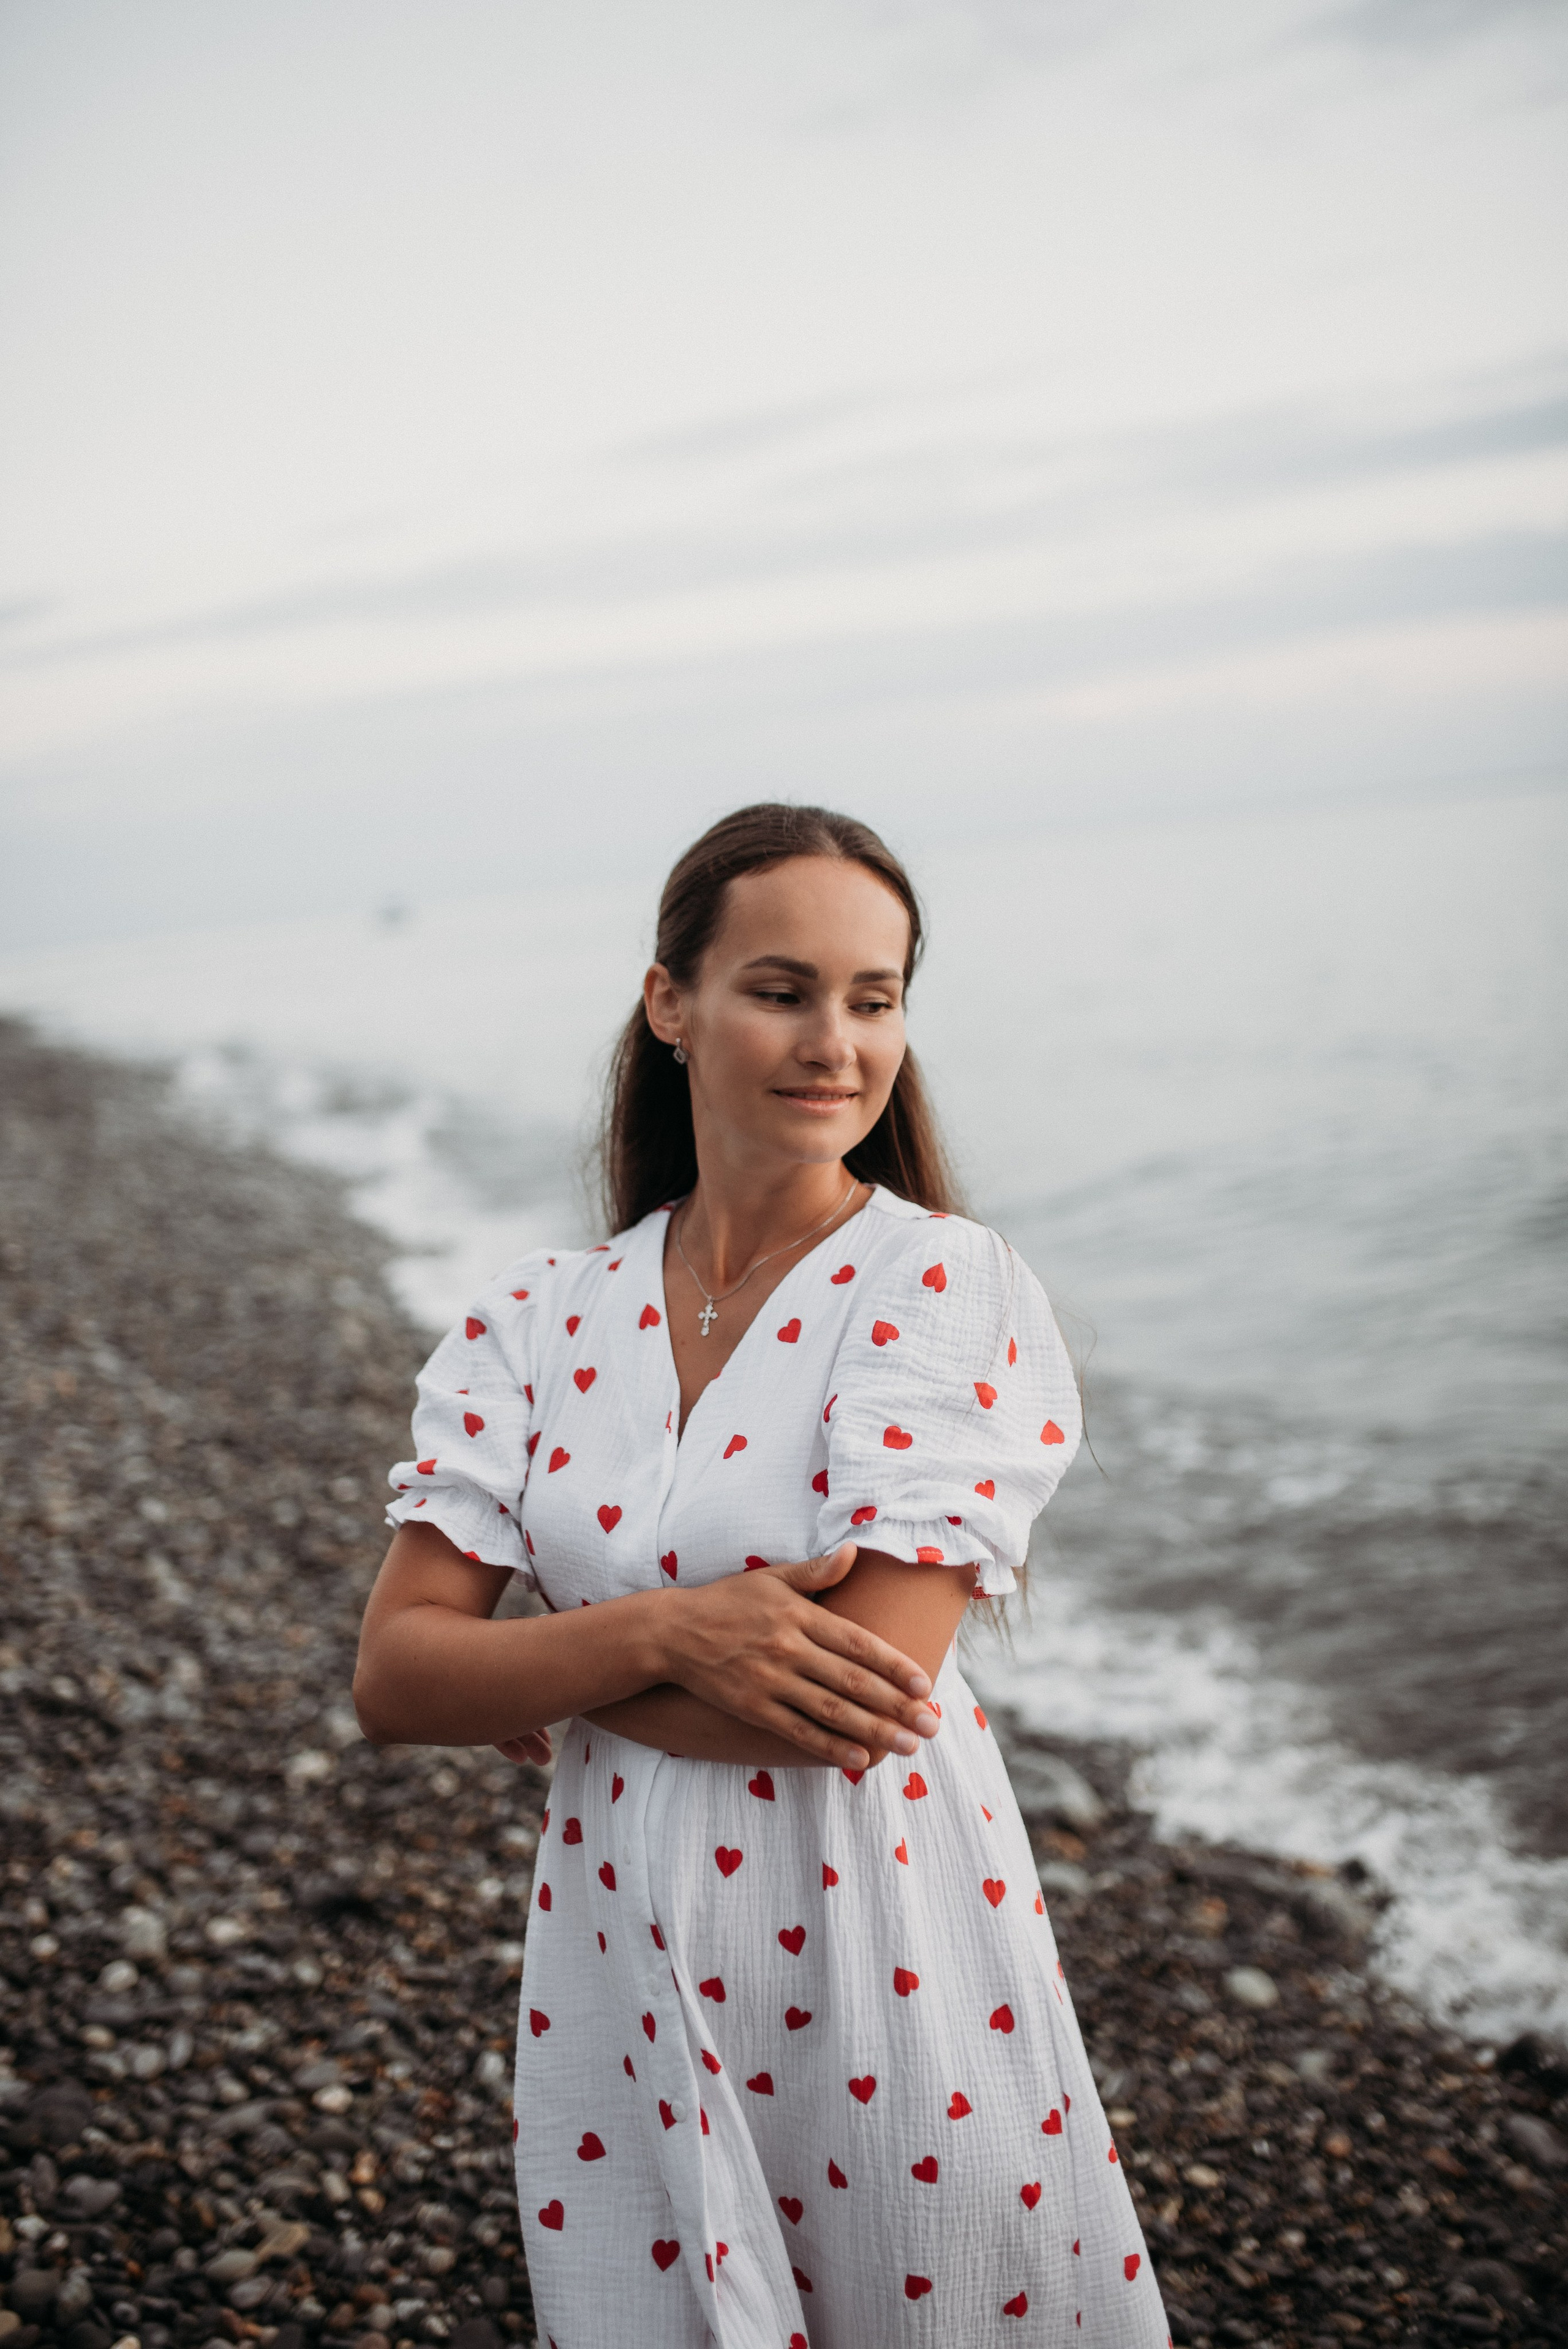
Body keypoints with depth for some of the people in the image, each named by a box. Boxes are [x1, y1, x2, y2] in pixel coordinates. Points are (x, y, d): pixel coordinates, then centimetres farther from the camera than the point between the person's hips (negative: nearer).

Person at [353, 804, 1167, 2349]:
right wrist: (663, 1631, -20)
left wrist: (536, 1676, -10)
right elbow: (391, 1680, -5)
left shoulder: (944, 1288, -12)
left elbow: (868, 1686, -21)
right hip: (622, 1975, 3)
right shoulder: (545, 1321, 0)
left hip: (886, 1962, -3)